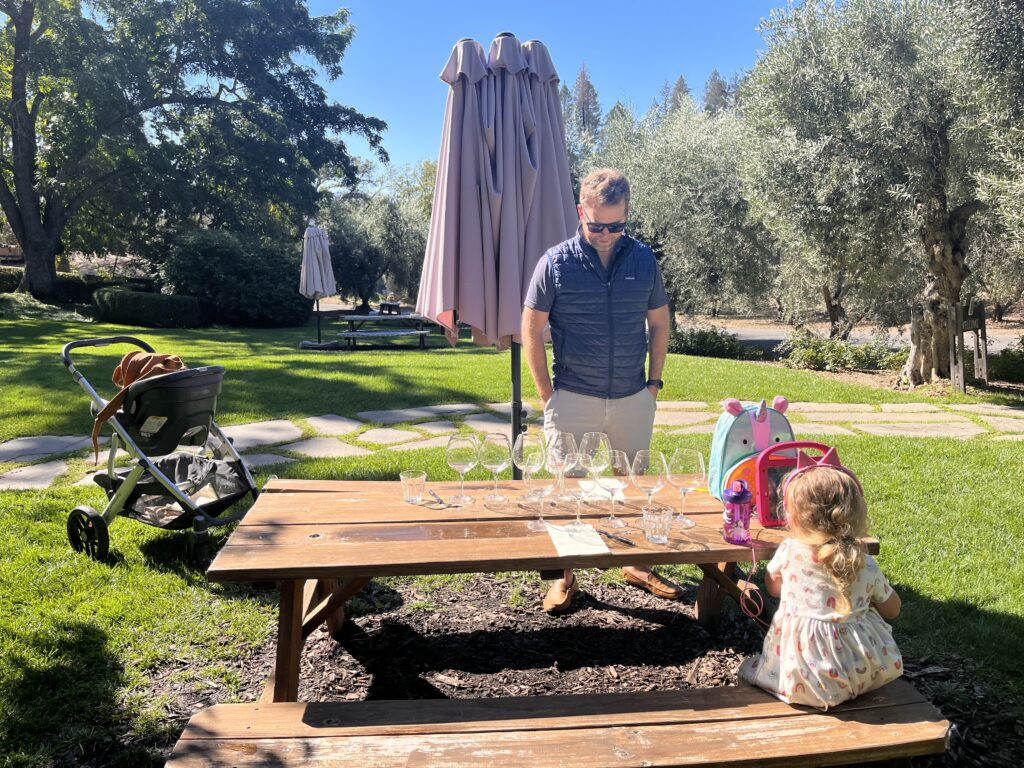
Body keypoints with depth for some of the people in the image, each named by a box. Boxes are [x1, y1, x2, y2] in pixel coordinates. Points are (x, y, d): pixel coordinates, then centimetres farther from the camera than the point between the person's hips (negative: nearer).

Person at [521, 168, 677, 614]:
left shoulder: (643, 260, 3)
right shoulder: (556, 263, -6)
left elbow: (658, 323, 13)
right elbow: (531, 330, -2)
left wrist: (653, 382, 7)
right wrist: (547, 395, -5)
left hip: (633, 399, 3)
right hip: (574, 400, -3)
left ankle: (637, 565, 33)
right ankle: (564, 576, 20)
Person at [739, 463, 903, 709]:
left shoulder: (789, 552, -9)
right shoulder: (866, 565, -6)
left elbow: (773, 588, 13)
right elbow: (892, 609, 12)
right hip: (862, 672, 1)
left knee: (748, 667, 26)